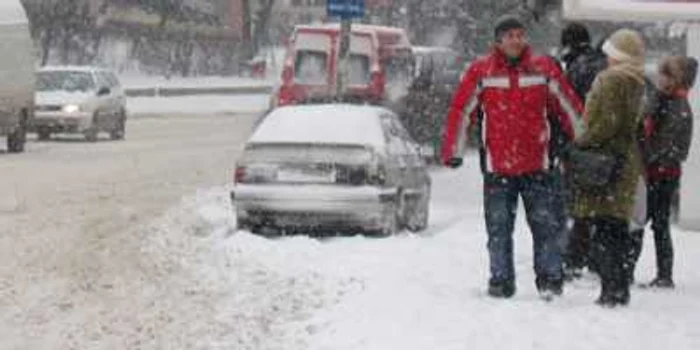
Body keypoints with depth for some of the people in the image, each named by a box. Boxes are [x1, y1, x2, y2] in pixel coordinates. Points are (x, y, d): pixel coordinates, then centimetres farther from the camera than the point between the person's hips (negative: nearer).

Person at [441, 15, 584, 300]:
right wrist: (453, 152, 1)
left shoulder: (544, 69, 2)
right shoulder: (481, 72, -2)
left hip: (537, 165, 0)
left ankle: (549, 279, 8)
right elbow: (461, 111, 1)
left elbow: (569, 107, 8)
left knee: (546, 224, -1)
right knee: (499, 228, 5)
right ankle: (501, 280, 14)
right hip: (497, 166, 0)